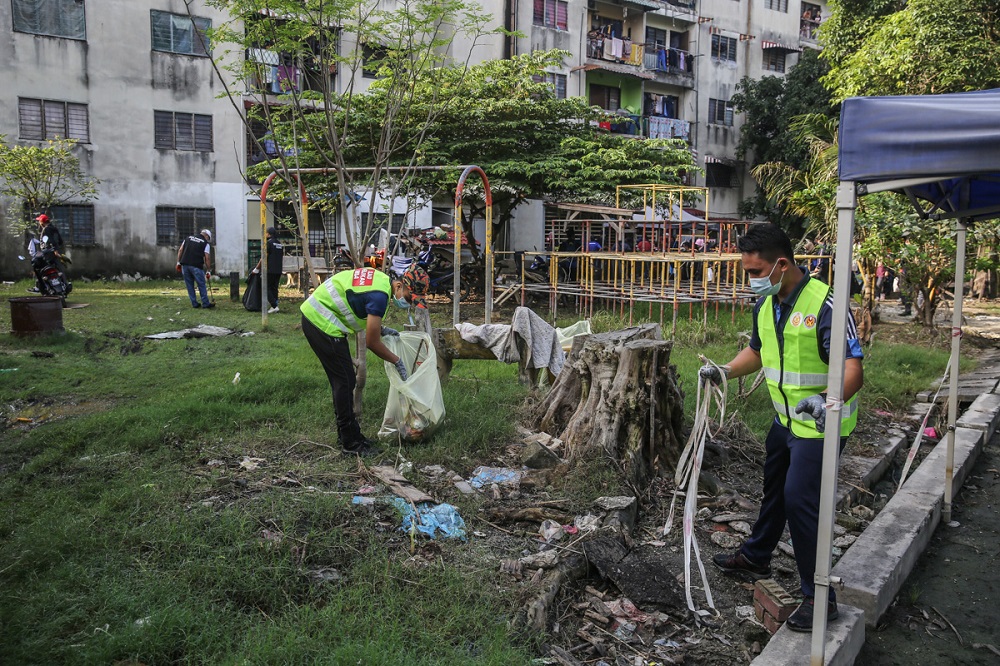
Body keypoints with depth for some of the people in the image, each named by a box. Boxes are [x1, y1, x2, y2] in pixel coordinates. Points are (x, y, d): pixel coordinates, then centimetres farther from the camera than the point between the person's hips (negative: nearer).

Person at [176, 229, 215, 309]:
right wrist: (208, 271, 4)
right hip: (196, 266, -5)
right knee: (201, 285, 4)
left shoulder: (188, 238, 17)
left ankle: (194, 303, 14)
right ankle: (205, 303, 7)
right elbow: (207, 258, -1)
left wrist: (178, 262, 15)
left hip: (185, 265, 5)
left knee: (189, 285, 11)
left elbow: (180, 250, 13)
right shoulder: (205, 243, 3)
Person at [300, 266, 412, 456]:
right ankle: (351, 442, 1)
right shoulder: (380, 294, -21)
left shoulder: (379, 278, 8)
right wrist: (397, 362, -4)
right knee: (345, 381, -6)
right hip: (321, 322, -10)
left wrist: (380, 329, 16)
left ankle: (346, 435, 25)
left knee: (343, 381, 15)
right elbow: (372, 342, -17)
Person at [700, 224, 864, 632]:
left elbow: (853, 369, -29)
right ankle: (755, 559, 43)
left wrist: (828, 400, -47)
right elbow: (758, 350, 17)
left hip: (821, 425, -9)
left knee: (800, 501, -10)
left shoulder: (824, 304, -25)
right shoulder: (766, 305, 1)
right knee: (774, 489, 23)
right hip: (786, 419, 9)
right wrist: (726, 371, 1)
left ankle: (819, 597, 6)